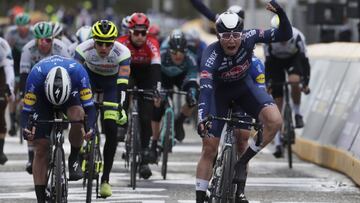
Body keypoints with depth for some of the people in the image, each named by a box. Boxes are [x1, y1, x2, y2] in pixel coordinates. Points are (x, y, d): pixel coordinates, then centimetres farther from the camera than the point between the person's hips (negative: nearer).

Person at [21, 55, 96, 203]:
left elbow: (89, 104, -33)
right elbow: (27, 108, -31)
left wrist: (90, 128, -49)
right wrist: (26, 129, -49)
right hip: (42, 97, 0)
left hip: (70, 94, 0)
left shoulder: (78, 72, -38)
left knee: (77, 115, -36)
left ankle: (74, 159, -13)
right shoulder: (36, 75, -38)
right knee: (41, 148, -9)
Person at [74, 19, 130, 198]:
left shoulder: (122, 52, -33)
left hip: (112, 81, -1)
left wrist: (121, 108, -49)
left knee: (111, 128, -13)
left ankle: (105, 179, -5)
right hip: (90, 76, 1)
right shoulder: (84, 49, -31)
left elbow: (122, 83, -39)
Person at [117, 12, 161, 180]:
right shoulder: (122, 43, -29)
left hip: (145, 75, -1)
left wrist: (157, 90, -51)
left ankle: (144, 159, -5)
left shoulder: (152, 44, -29)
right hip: (128, 72, 1)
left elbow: (157, 67, -38)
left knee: (146, 118, -9)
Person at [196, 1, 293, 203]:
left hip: (244, 86, 2)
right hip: (220, 91, -2)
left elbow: (285, 35, -28)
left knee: (275, 121, -24)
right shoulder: (212, 54, -36)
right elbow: (205, 87, -46)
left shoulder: (249, 38, -28)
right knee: (209, 148, -7)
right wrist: (202, 118, -61)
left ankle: (242, 162, -6)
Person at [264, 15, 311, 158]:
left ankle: (297, 113, -8)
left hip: (293, 59, 0)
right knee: (277, 100, -7)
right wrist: (266, 85, -29)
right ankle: (278, 143, -5)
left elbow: (304, 60, -29)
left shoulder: (297, 37, -33)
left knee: (294, 81, -35)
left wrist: (306, 83, -34)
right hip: (276, 61, 0)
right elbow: (268, 63, -24)